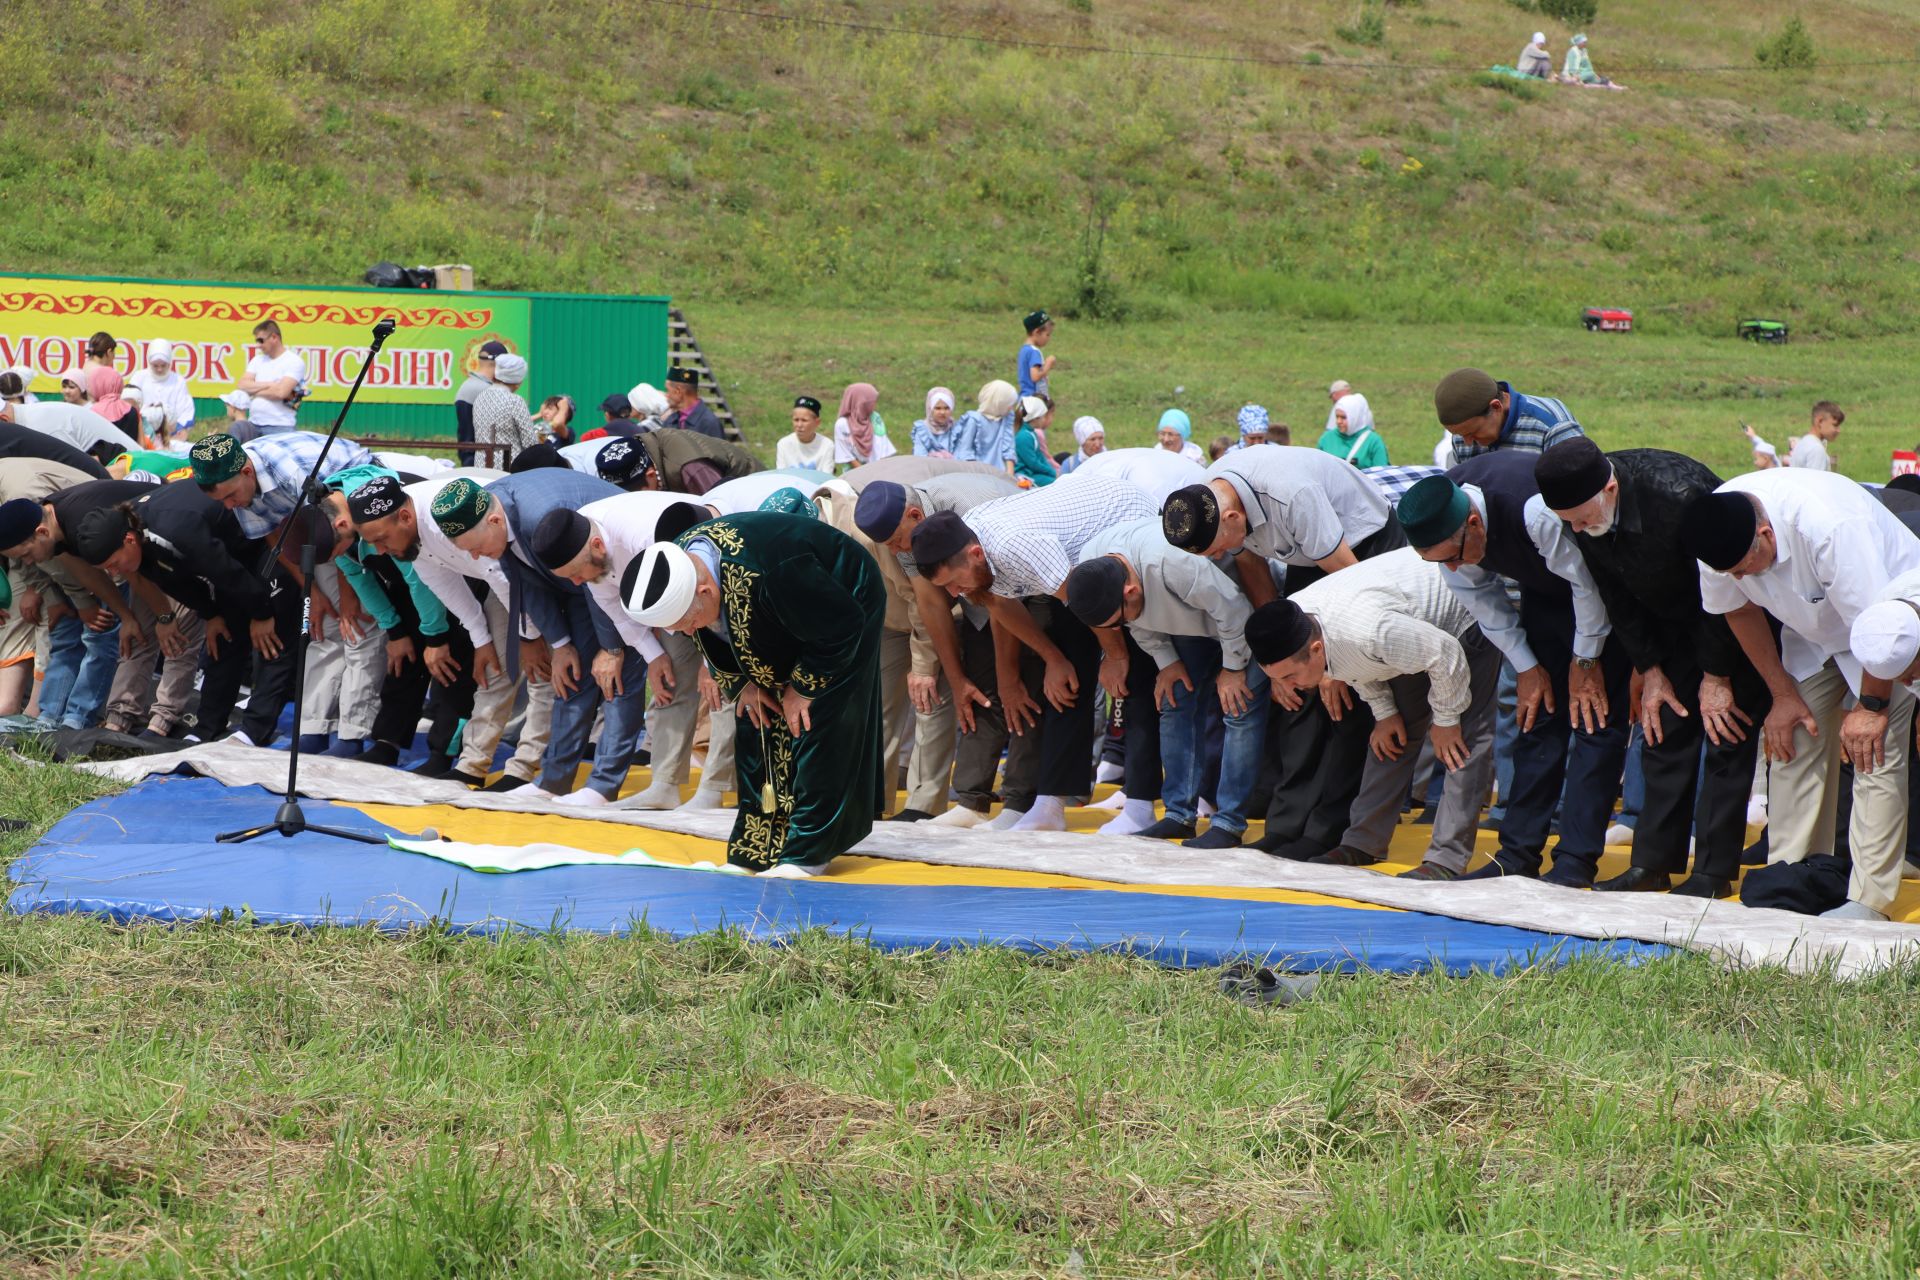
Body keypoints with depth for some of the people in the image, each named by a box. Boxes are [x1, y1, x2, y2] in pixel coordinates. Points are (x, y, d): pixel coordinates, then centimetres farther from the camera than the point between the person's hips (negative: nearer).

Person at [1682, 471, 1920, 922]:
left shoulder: (1828, 528, -41)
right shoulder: (1719, 533, -22)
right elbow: (1740, 611, -3)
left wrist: (1871, 706, -19)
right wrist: (1784, 695, -3)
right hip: (1814, 631, 6)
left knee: (1873, 748, -15)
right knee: (1792, 740, -5)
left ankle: (1868, 900, -14)